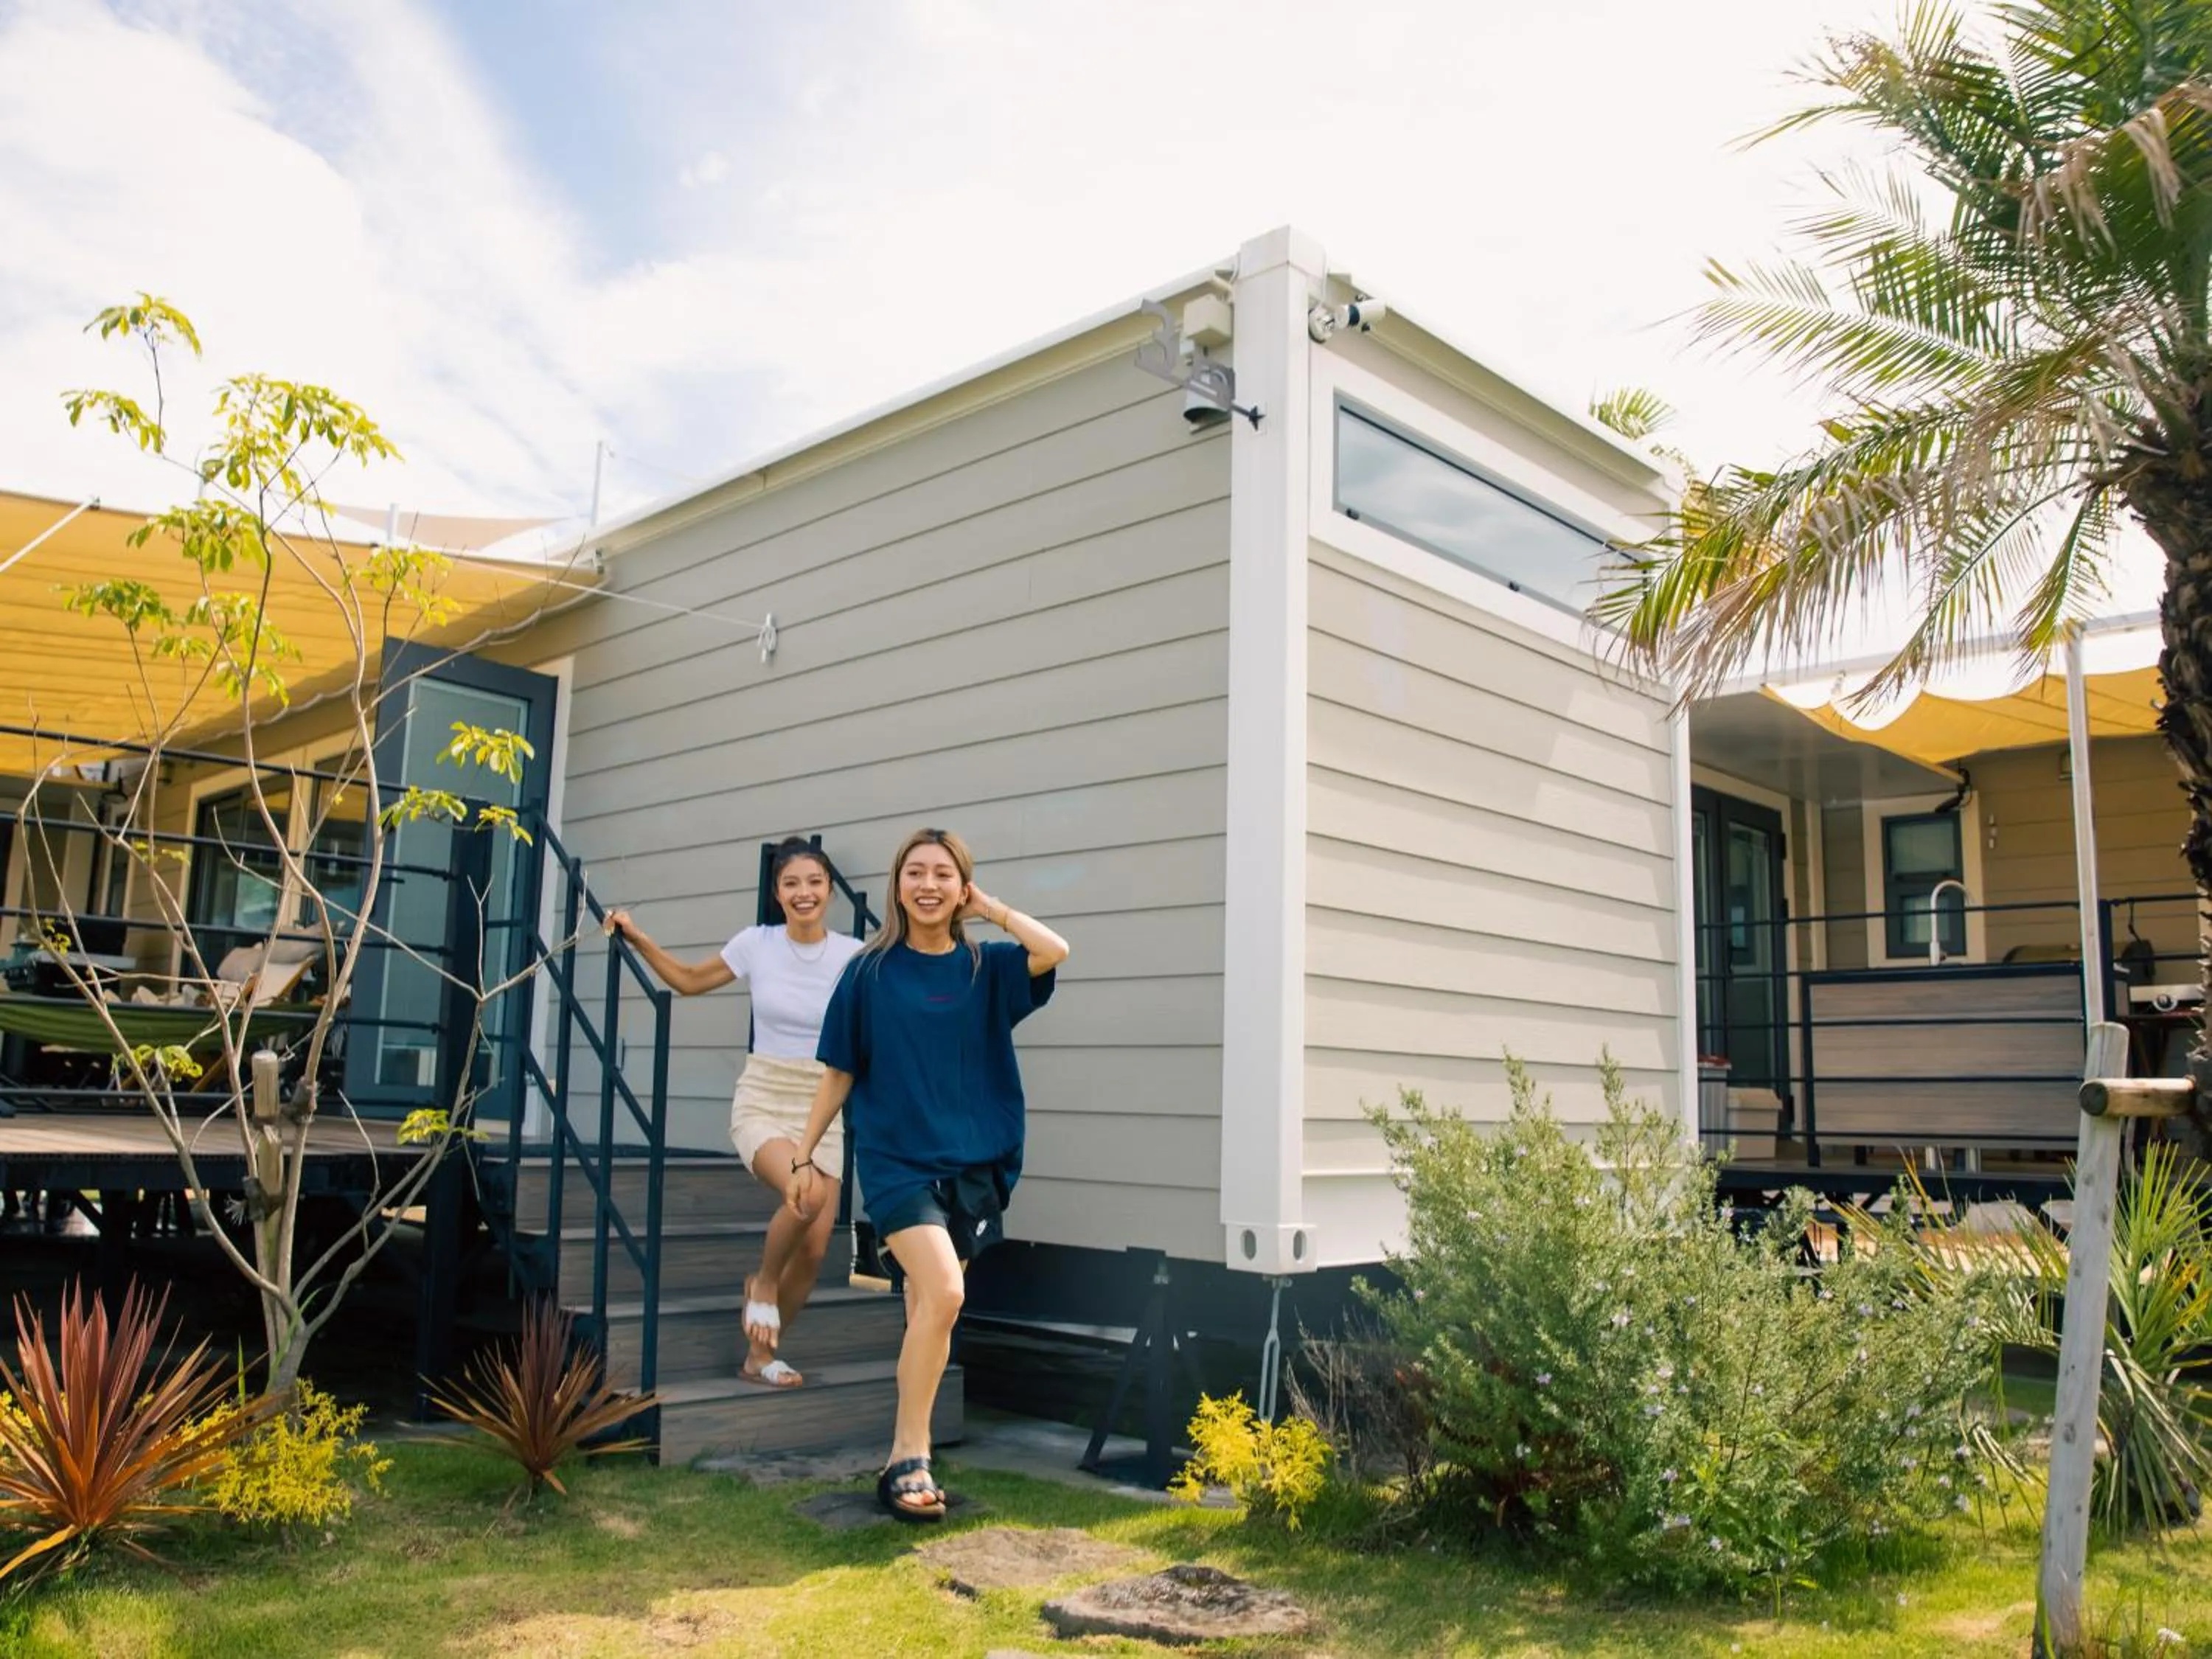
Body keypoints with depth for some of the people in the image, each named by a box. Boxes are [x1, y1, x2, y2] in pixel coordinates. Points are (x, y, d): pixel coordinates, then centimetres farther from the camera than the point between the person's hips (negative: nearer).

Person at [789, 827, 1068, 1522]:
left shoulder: (985, 967, 3)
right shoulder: (870, 971, 1)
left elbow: (1054, 952, -17)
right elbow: (839, 1072, 6)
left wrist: (990, 909, -4)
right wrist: (807, 1155, 5)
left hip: (971, 1165, 3)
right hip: (896, 1158, -2)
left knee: (928, 1310, 10)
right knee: (942, 1291, -21)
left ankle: (904, 1460, 23)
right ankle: (912, 1455, -8)